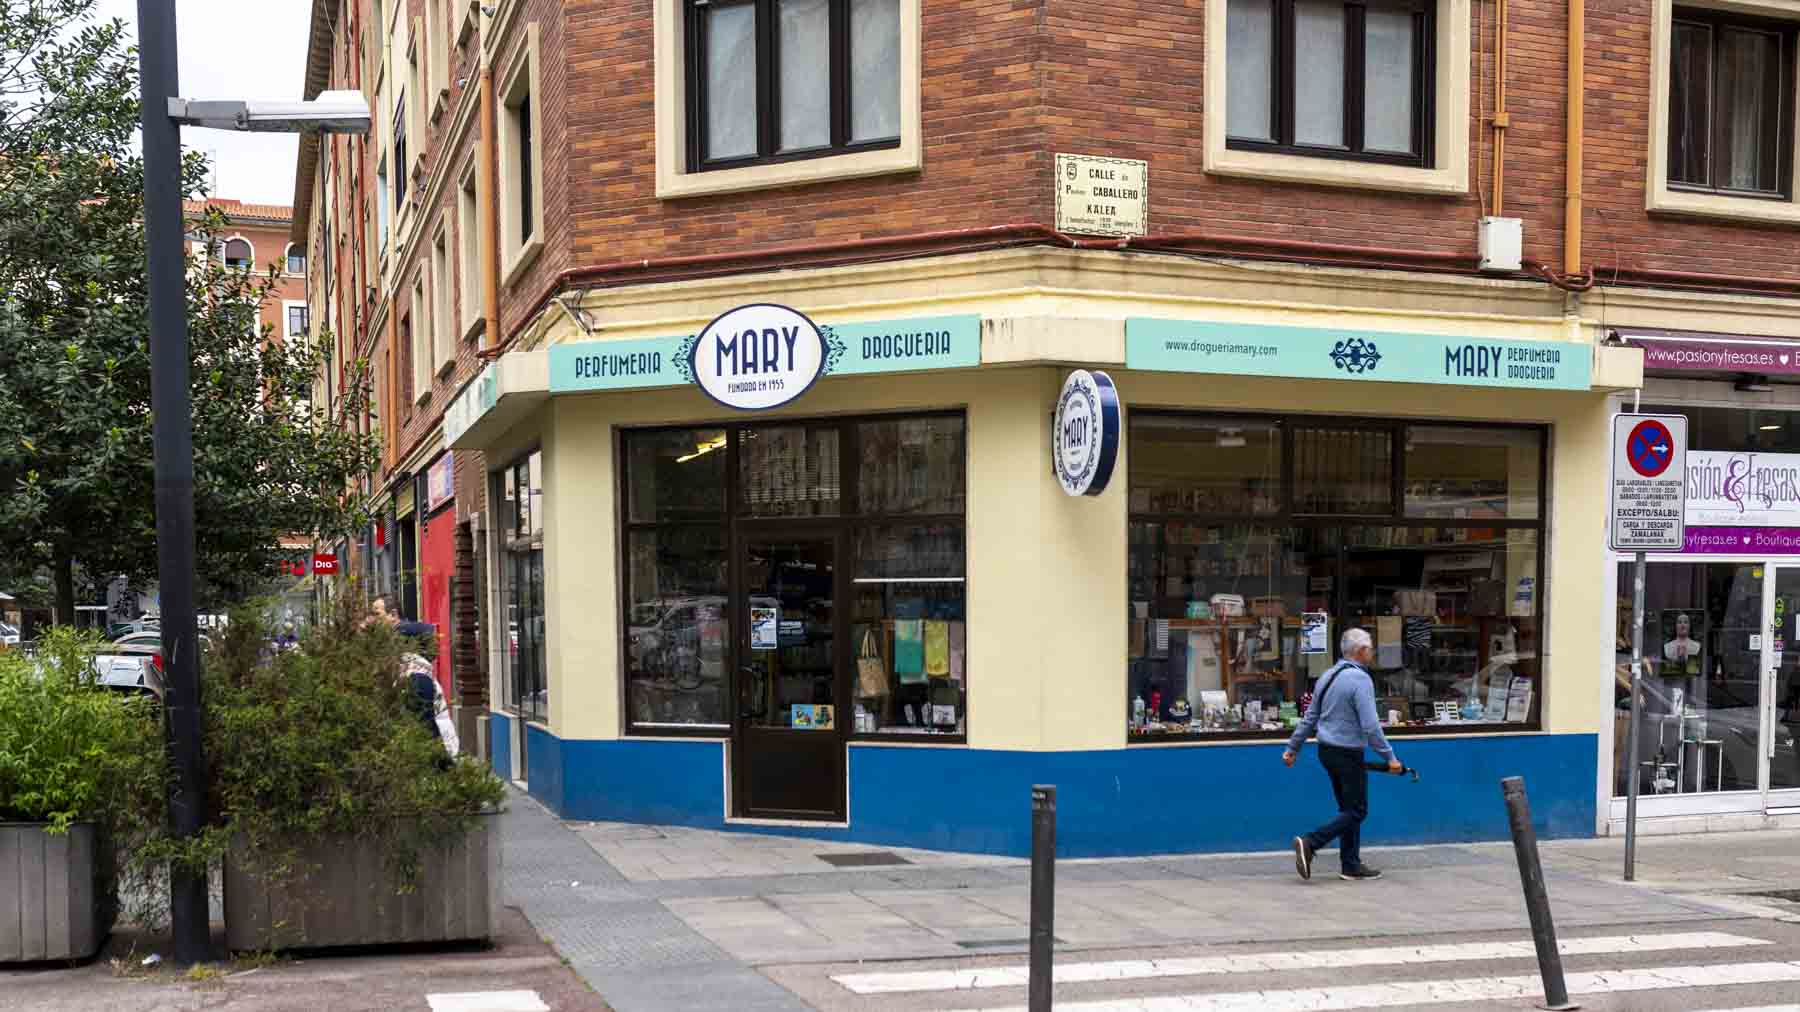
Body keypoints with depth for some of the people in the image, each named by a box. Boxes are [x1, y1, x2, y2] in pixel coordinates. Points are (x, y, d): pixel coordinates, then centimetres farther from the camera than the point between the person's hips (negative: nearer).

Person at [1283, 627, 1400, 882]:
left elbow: (1310, 717, 14)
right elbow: (1370, 725, -21)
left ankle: (1351, 866, 18)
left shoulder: (1328, 676, 10)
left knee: (1348, 808, 15)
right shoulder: (1360, 679, -16)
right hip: (1348, 753, -9)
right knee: (1357, 811, -1)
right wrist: (1389, 757, -15)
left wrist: (1293, 748, 20)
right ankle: (1309, 843, -12)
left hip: (1327, 750, 9)